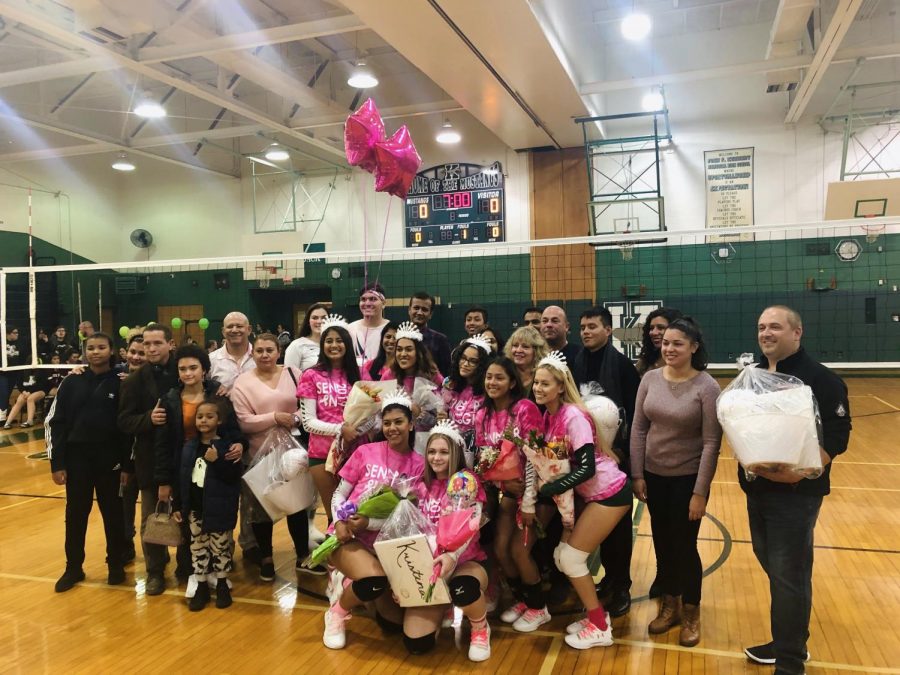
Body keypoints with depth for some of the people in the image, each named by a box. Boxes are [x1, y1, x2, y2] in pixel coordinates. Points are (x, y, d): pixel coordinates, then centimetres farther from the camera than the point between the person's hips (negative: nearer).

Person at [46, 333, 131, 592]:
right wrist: (56, 463, -1)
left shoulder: (121, 384, -3)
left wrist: (127, 464, -5)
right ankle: (73, 568, 27)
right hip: (77, 459, 2)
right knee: (75, 515, 11)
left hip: (110, 461, -1)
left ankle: (116, 565, 25)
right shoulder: (71, 383, 2)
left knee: (113, 514, 9)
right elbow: (54, 423, 4)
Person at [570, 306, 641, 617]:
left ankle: (621, 585, 18)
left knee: (618, 518, 5)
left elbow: (634, 410, -10)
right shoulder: (576, 364, 4)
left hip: (616, 452, -4)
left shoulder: (622, 364, -8)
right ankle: (609, 576, 28)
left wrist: (624, 449, -14)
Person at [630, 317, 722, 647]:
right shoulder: (650, 378, -3)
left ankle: (691, 613, 29)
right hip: (654, 475, 4)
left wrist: (700, 492, -15)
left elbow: (712, 443, -14)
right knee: (662, 542, 15)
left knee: (685, 545, 7)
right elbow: (638, 429, 1)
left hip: (688, 478, -4)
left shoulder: (706, 386, -15)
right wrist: (637, 475, -1)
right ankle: (669, 605, 35)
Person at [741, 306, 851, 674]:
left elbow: (837, 436, -16)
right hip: (756, 488, 7)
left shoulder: (821, 379, -13)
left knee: (789, 576, 0)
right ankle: (786, 642, 35)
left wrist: (802, 470, -26)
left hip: (795, 492, -7)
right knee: (773, 568, 18)